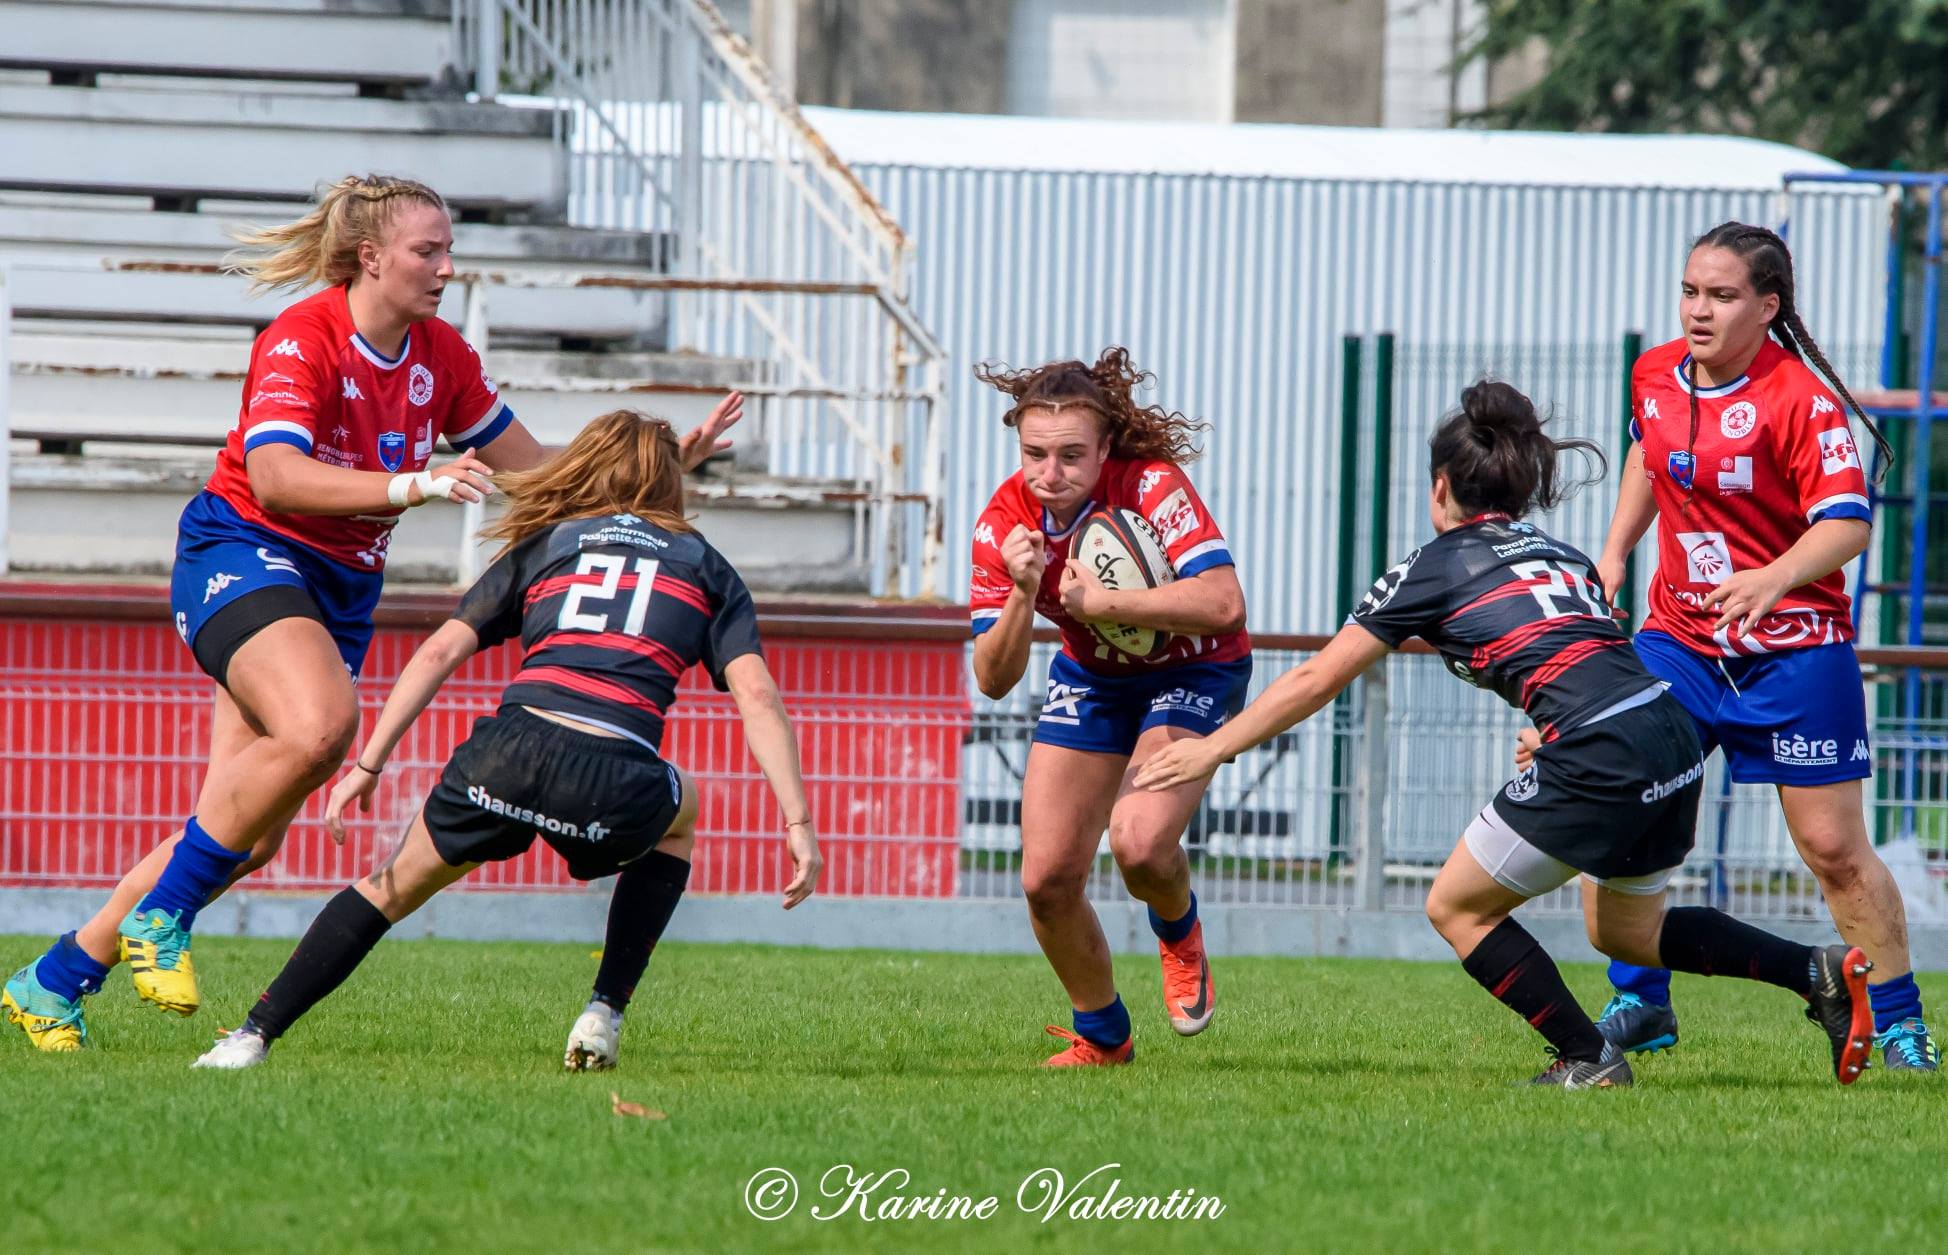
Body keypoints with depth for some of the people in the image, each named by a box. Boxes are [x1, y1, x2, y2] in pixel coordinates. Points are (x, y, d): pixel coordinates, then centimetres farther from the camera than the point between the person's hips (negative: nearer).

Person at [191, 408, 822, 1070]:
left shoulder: (541, 545, 26)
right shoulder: (707, 568, 24)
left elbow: (440, 651, 15)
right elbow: (755, 693, 10)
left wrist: (367, 765, 14)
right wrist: (798, 823, 6)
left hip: (505, 761, 1)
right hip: (616, 788, -1)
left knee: (393, 889, 24)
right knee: (681, 810, 35)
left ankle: (254, 1037, 11)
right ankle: (604, 1014, 23)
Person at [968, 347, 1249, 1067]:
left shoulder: (1152, 486, -30)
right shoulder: (1005, 523, -17)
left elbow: (1224, 605, -42)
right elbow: (992, 680, -18)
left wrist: (1098, 601, -41)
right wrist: (1023, 594, -36)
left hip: (1192, 674, -4)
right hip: (1092, 678, 4)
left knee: (1139, 842, -28)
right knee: (1046, 879, -4)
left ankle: (1180, 936, 9)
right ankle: (1101, 1037, 21)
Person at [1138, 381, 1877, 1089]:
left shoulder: (1436, 566, 7)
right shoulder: (1558, 555, 25)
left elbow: (1314, 682, 11)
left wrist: (1212, 749, 18)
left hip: (1604, 758, -7)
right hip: (1673, 737, 7)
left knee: (1457, 908, 10)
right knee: (1625, 930, 27)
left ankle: (1588, 1061, 7)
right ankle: (1823, 971, 14)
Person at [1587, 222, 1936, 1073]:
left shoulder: (1799, 399, -17)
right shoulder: (1655, 376, 3)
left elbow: (1847, 524, -23)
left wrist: (1773, 579, -39)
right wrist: (1615, 552, 18)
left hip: (1792, 645, -5)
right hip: (1679, 637, 5)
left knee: (1832, 845, -2)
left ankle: (1899, 1024, 12)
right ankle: (1640, 1004, 8)